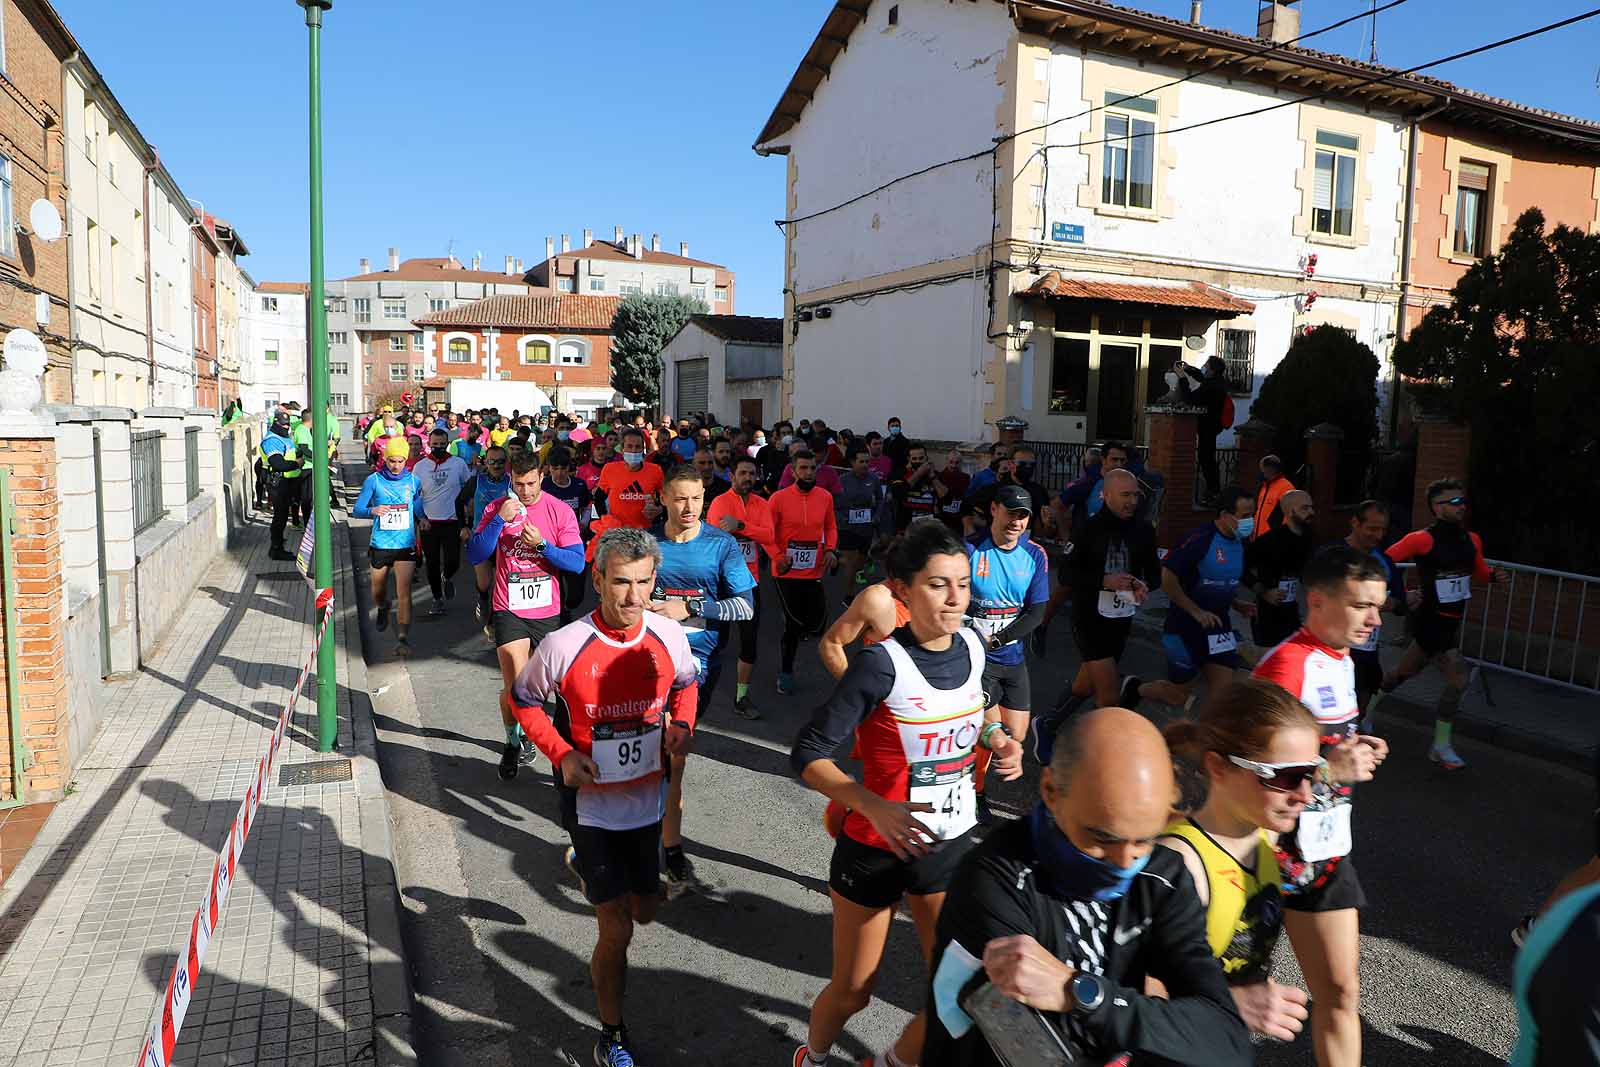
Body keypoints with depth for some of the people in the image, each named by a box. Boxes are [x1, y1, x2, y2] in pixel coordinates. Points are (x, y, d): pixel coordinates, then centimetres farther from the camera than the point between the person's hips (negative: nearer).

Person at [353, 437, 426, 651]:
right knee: (378, 589, 19)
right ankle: (382, 609, 53)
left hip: (406, 545, -1)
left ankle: (403, 638, -11)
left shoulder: (413, 481, 2)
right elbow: (357, 510, -4)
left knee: (404, 593, -12)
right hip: (380, 544, 1)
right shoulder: (374, 480, -3)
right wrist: (372, 511, -21)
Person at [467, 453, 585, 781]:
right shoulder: (496, 508, -3)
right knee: (515, 685, -10)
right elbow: (474, 557, -10)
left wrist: (542, 544, -22)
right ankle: (512, 744, 13)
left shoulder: (560, 510, -5)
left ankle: (527, 729, 42)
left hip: (548, 610, 2)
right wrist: (499, 520, -20)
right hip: (509, 609, -1)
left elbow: (577, 563, -9)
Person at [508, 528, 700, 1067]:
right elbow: (524, 699, -3)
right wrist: (562, 754, -16)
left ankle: (583, 863, 52)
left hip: (648, 801, 4)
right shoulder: (563, 646, -21)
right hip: (591, 804, -4)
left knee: (645, 911, 22)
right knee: (616, 929, -1)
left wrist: (681, 726, -9)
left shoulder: (670, 636, -11)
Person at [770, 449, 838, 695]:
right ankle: (786, 671, 20)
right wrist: (777, 556, -19)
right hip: (786, 572, -4)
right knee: (794, 622, -1)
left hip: (813, 572, 4)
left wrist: (830, 549, -2)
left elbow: (830, 528, 15)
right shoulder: (779, 498, -10)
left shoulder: (825, 497, 2)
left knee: (817, 623, 3)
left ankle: (790, 637, 37)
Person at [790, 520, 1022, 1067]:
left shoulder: (972, 646, -6)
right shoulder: (883, 663, -24)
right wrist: (874, 806, -35)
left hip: (953, 844, 5)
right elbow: (808, 754, -22)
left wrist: (998, 739, -4)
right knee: (851, 991, 12)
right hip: (878, 847, -5)